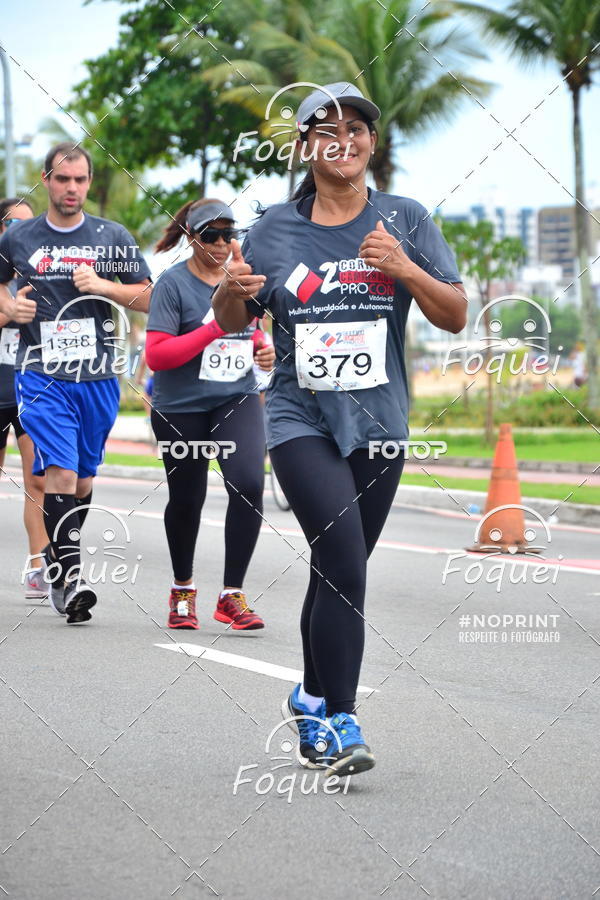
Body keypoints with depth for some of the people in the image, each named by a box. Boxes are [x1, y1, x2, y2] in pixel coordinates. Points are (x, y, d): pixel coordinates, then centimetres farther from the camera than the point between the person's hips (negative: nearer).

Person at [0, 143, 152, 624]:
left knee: (83, 481, 11)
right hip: (41, 374, -2)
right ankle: (69, 575, -19)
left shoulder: (113, 237, 6)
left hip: (98, 376, 2)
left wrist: (103, 286, -10)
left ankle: (60, 559, 32)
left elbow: (147, 298, 7)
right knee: (60, 473, -17)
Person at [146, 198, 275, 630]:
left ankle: (232, 595, -9)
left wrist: (265, 351, 2)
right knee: (186, 499, 10)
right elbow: (156, 356, -16)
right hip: (181, 408, -3)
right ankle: (183, 589, 36)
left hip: (237, 400, 3)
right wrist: (215, 328, -22)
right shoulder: (173, 283, -9)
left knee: (249, 483, -19)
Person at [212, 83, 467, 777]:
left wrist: (405, 269, -17)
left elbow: (456, 316, 0)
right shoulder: (273, 230, 3)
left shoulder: (404, 220, 4)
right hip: (301, 420, -2)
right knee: (344, 565, -18)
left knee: (338, 571, 12)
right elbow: (231, 324, 11)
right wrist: (233, 291, -12)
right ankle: (338, 723, -12)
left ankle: (311, 698, 32)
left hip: (378, 425, 2)